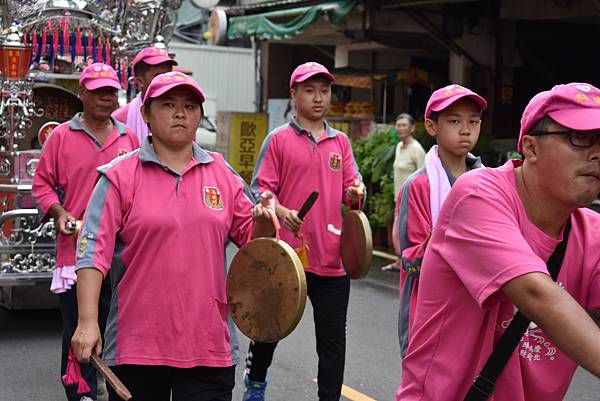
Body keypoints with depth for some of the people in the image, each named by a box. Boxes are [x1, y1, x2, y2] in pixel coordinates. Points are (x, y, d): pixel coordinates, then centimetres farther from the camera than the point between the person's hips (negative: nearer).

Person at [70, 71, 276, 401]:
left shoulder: (223, 174, 10)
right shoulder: (120, 176, 0)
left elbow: (252, 238, 14)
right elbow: (94, 250, -7)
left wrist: (263, 220, -10)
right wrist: (87, 322, -15)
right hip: (136, 346, -2)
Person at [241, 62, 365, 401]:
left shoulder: (341, 141, 11)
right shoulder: (279, 139, 1)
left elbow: (350, 188, 11)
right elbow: (261, 190, -2)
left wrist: (355, 193, -12)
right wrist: (281, 212, -21)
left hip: (332, 258, 2)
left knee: (333, 339, 3)